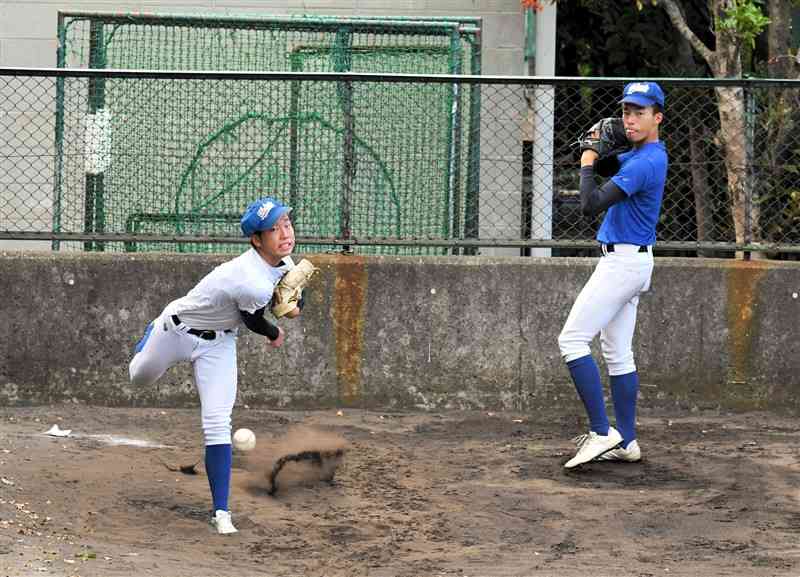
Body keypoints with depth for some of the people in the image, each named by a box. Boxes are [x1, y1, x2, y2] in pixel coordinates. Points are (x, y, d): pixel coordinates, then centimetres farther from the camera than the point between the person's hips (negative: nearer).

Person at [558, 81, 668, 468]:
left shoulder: (645, 163, -20)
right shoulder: (638, 154, 11)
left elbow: (591, 204, -26)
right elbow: (609, 166, 27)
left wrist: (588, 165, -10)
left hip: (624, 260, -11)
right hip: (630, 262, 11)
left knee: (572, 340, -13)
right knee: (617, 352, 12)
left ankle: (601, 432, -16)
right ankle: (626, 442, 13)